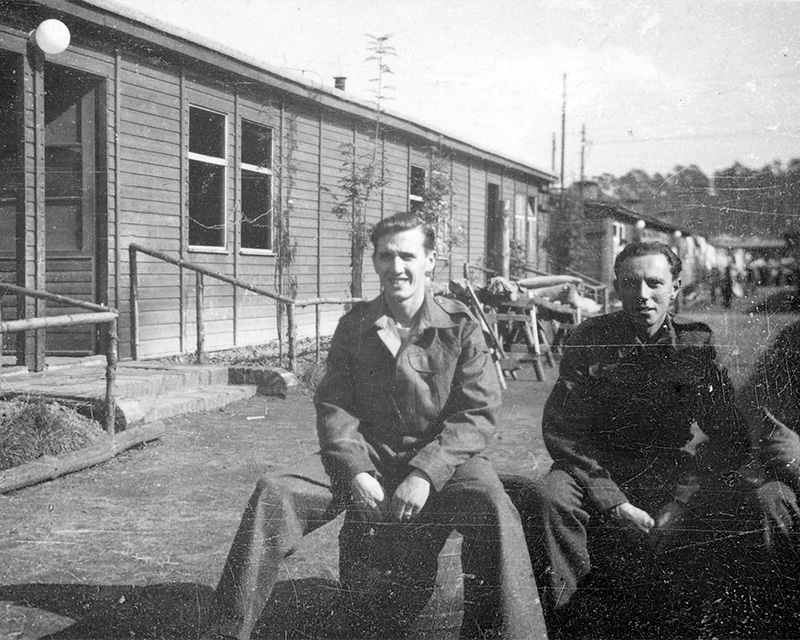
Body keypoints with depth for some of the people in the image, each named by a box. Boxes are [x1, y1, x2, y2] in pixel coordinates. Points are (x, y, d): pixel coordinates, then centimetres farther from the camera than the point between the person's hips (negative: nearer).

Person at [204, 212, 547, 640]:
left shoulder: (460, 327, 0)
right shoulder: (354, 325, 7)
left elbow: (478, 413, -7)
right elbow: (333, 405, 4)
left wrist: (426, 473, -21)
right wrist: (355, 471, -14)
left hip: (440, 458, -2)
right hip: (366, 456, 2)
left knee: (493, 506, -34)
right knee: (273, 495, -20)